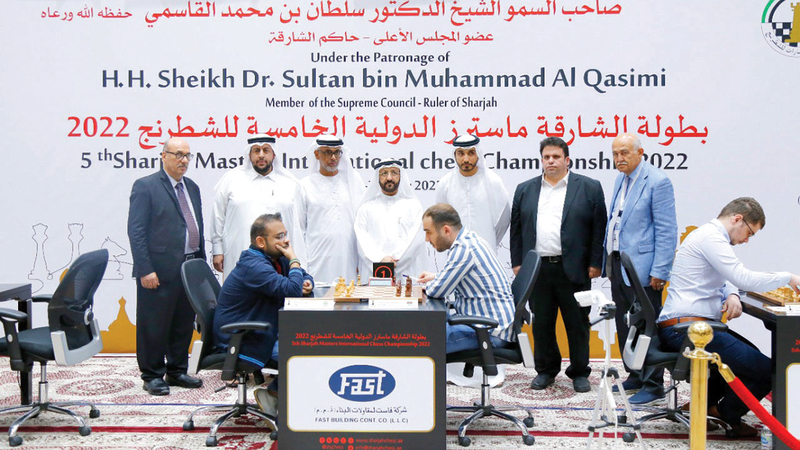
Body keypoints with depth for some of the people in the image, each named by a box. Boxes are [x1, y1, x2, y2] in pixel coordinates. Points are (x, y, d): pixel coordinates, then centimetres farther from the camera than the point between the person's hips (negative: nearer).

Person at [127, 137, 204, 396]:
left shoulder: (192, 188, 16)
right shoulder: (145, 187, -6)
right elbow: (135, 231, -11)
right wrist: (145, 270, -17)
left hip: (190, 269, 7)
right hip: (160, 270, -7)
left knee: (184, 324, 14)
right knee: (154, 326, 2)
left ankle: (177, 371, 27)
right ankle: (152, 376, 14)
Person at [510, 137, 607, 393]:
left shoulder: (589, 188, 3)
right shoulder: (525, 190, 12)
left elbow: (599, 228, 1)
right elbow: (516, 229, 13)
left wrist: (595, 263, -4)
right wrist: (517, 263, 7)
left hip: (574, 269, -2)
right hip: (536, 269, 3)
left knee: (577, 322, 5)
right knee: (541, 322, 8)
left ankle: (579, 372, 18)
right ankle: (546, 370, 22)